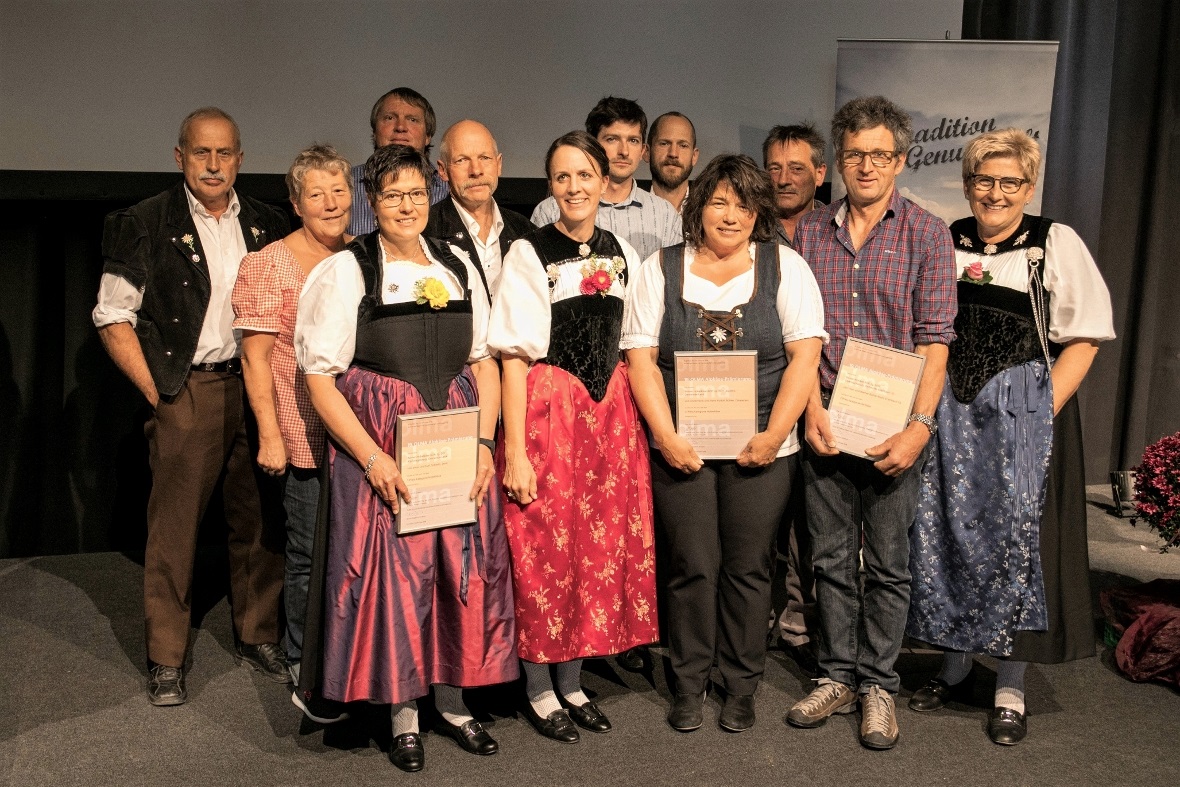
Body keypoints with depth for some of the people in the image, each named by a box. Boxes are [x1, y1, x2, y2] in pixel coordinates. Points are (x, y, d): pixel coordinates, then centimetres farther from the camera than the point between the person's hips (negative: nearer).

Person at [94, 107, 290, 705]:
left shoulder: (267, 224, 9)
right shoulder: (146, 225, -1)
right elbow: (112, 318, -2)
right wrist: (157, 392, -6)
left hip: (256, 388, 3)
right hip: (188, 393, -3)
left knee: (258, 520, 9)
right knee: (173, 527, 1)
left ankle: (258, 636, 25)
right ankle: (166, 659, 14)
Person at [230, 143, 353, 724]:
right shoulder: (270, 264, -3)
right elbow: (256, 356, -6)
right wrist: (270, 435, -10)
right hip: (308, 436, -4)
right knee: (310, 555, 3)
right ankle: (305, 672, 19)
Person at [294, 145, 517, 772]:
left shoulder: (458, 267, 10)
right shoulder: (345, 271, -3)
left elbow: (484, 362, 12)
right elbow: (320, 378, -7)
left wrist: (484, 442, -2)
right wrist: (373, 459, -15)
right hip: (379, 446, -4)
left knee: (461, 567, 6)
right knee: (391, 573, 0)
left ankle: (452, 700, 24)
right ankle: (404, 713, 17)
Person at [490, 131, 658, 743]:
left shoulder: (622, 253, 8)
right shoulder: (529, 254, -7)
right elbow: (514, 358, -11)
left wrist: (638, 418, 8)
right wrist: (513, 451, -15)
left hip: (610, 408, 5)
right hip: (546, 409, -5)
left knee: (600, 546, 10)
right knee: (544, 551, 2)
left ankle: (571, 682, 26)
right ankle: (539, 691, 19)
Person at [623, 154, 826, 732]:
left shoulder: (785, 267, 3)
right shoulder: (661, 269, 4)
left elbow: (805, 355, -3)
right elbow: (641, 359, -1)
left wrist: (773, 436, -12)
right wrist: (666, 437, -10)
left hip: (759, 447, 0)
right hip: (681, 446, 0)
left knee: (748, 567, 6)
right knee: (692, 566, 5)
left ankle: (741, 685, 22)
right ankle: (690, 681, 22)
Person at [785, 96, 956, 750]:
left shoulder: (927, 235, 0)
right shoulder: (810, 232, 8)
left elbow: (934, 339, -6)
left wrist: (920, 424, -15)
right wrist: (813, 411, -7)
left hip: (895, 425, -2)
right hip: (825, 420, 3)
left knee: (888, 562, 6)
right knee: (831, 557, 10)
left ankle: (878, 685, 20)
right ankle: (837, 678, 24)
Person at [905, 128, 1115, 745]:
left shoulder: (1057, 245, 0)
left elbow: (1082, 339, -3)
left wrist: (1042, 410, -13)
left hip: (1023, 409, -3)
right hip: (948, 409, 3)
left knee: (1017, 534, 0)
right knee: (944, 531, 6)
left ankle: (1010, 689, 13)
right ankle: (954, 665, 24)